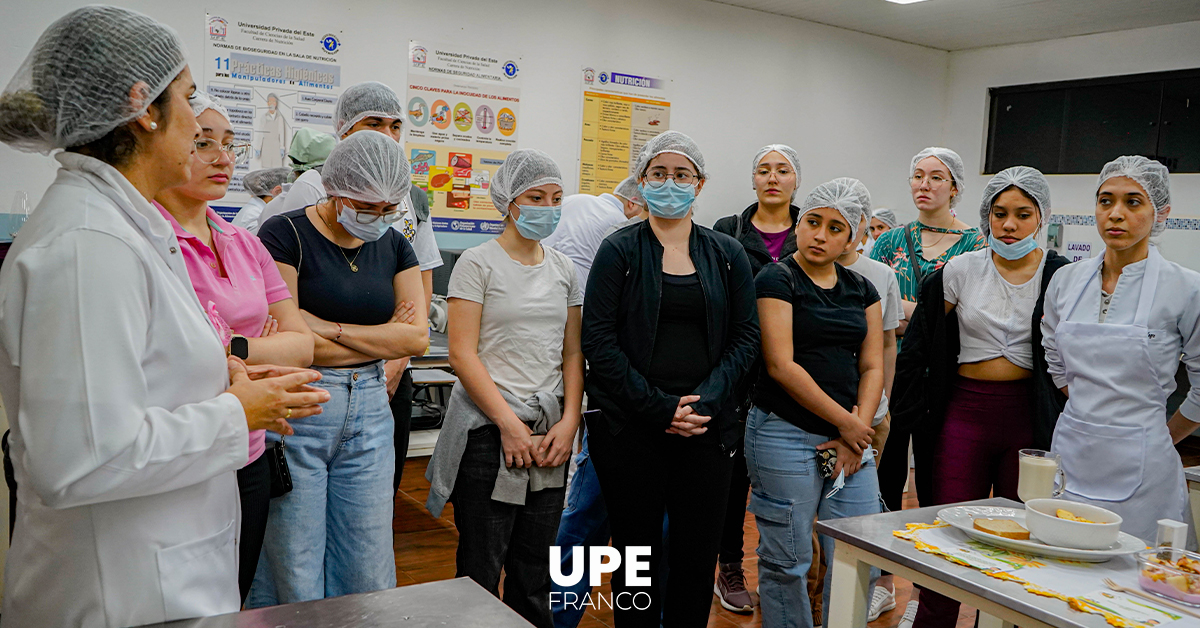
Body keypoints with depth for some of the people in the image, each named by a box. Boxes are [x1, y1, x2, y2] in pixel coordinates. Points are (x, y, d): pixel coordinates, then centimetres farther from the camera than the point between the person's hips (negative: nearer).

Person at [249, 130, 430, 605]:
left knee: (369, 571, 9)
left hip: (370, 414, 5)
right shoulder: (285, 235, -7)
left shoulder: (393, 245, 10)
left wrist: (331, 329, -11)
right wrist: (383, 339, -6)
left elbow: (417, 337, 1)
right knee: (294, 574, 4)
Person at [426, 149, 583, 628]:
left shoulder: (563, 269, 12)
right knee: (481, 569, 2)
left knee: (535, 568, 13)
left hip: (550, 431, 5)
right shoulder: (478, 263, -4)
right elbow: (462, 354, -10)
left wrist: (569, 421, -1)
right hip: (489, 430, -5)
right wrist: (509, 424, -14)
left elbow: (572, 353, 12)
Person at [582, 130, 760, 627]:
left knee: (698, 555, 6)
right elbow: (598, 339, -6)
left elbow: (746, 337, 6)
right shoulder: (619, 250, 1)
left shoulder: (727, 255, 9)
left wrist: (706, 400, -10)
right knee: (637, 550, 7)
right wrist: (659, 408, -13)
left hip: (707, 426, 2)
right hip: (630, 427, -2)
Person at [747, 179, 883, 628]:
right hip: (786, 434, -5)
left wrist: (858, 431, -4)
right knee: (786, 561, 3)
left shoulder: (862, 291, 13)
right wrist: (845, 422, -10)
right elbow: (782, 366, -13)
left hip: (850, 439, 6)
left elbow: (872, 367, 10)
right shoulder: (777, 280, -5)